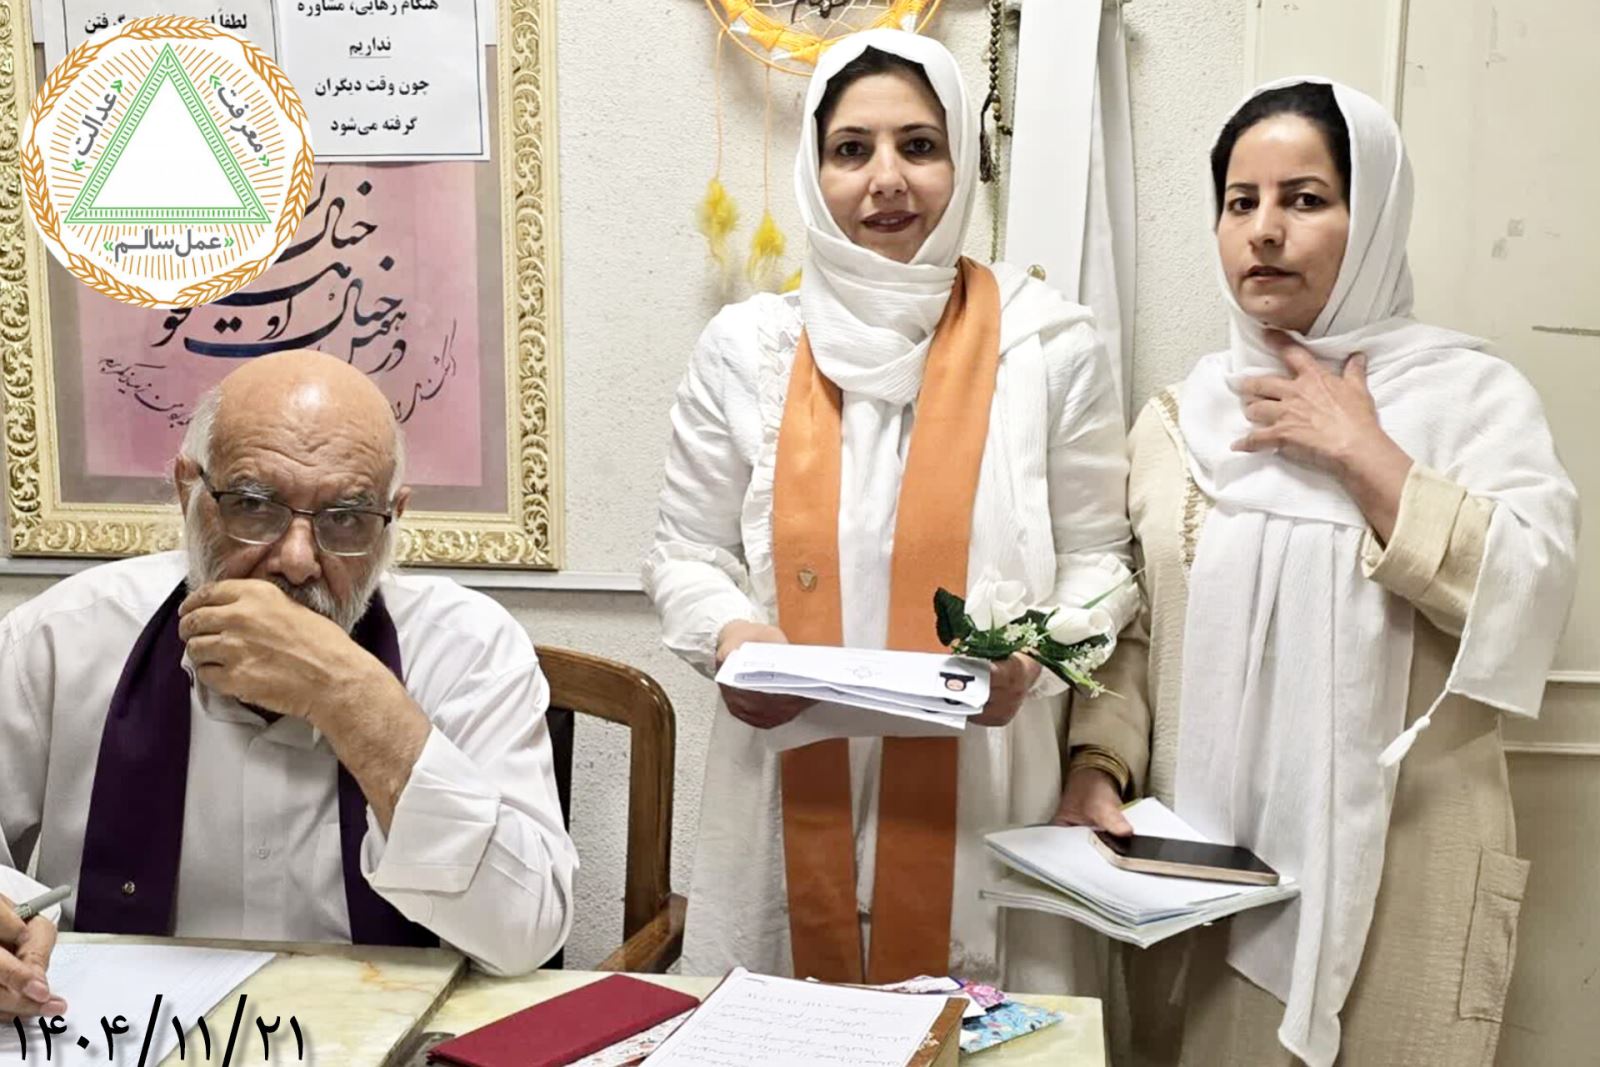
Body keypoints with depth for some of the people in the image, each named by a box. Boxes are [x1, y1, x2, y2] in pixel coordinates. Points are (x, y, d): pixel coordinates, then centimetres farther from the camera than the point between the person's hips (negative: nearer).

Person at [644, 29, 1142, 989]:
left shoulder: (1046, 343, -1)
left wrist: (1033, 655, -14)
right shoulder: (746, 345, 2)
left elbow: (1096, 562, 5)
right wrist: (732, 636, -12)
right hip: (792, 803, 1)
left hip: (980, 802, -1)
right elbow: (688, 557, 8)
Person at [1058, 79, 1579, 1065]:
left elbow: (1530, 595, -18)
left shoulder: (1472, 397, -3)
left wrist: (1358, 451, -15)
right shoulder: (1176, 418, 8)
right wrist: (1102, 766, -5)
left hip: (1393, 876, -3)